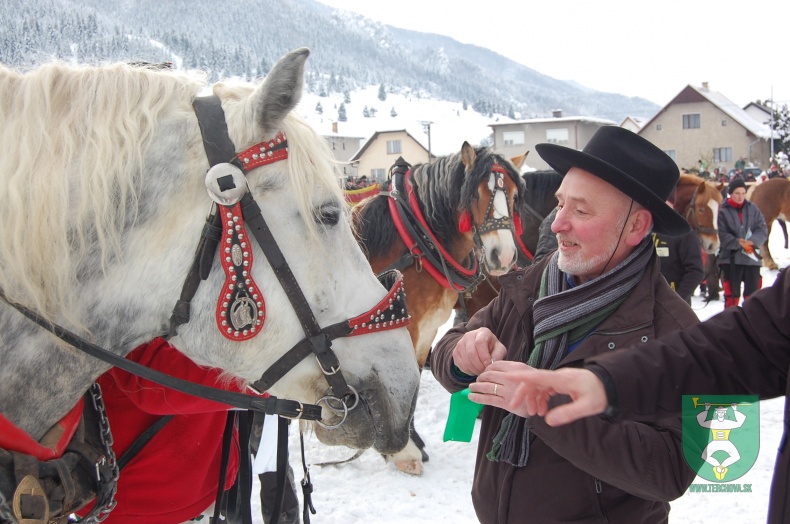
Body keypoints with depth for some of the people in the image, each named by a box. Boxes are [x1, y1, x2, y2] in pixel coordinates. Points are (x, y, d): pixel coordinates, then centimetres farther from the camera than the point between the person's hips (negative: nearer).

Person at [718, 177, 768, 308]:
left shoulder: (753, 209, 6)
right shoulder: (723, 211, -6)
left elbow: (763, 230, 2)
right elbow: (722, 235, -11)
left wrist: (752, 241, -17)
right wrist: (738, 243, -24)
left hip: (752, 258, 3)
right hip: (731, 258, -3)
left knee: (752, 293, 11)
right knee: (732, 293, 5)